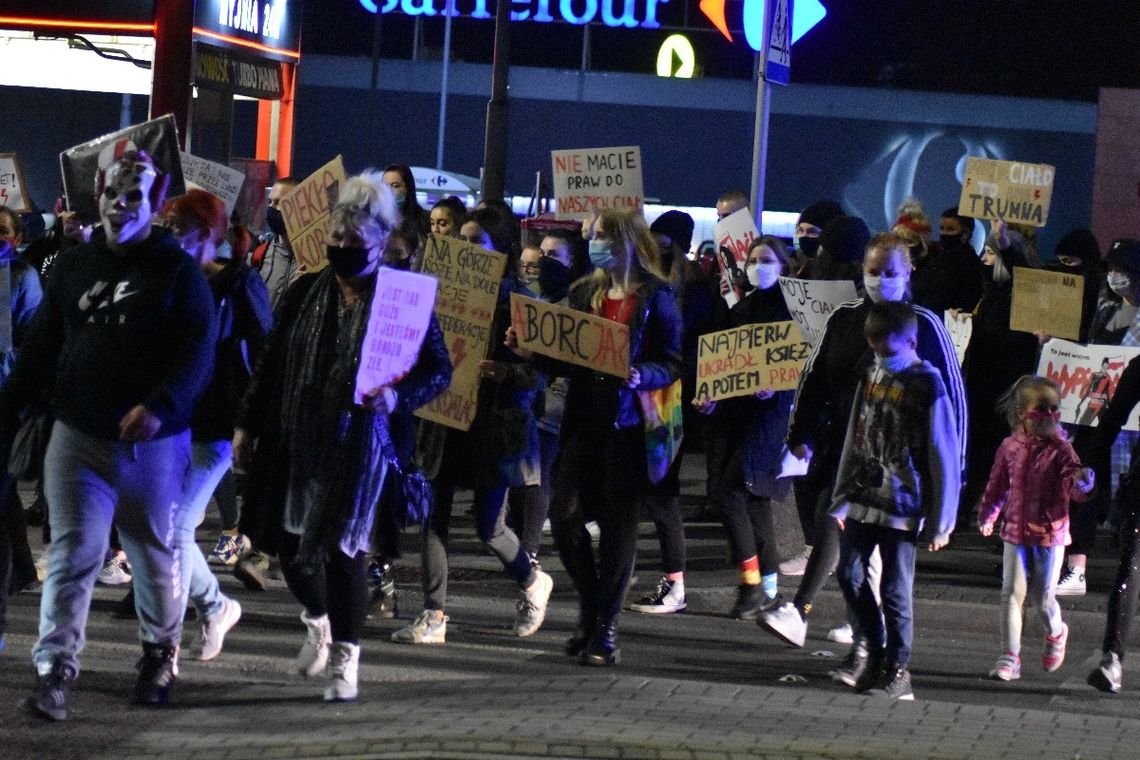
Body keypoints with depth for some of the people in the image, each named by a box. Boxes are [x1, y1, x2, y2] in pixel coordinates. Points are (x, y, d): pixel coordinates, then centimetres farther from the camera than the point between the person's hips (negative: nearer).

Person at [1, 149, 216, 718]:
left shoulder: (177, 271, -4)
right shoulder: (73, 267, 8)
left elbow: (198, 350, -13)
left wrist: (160, 406, -28)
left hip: (154, 443, -2)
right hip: (78, 438, 2)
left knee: (155, 554, 12)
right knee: (72, 553, -6)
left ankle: (160, 655, 32)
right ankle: (54, 670, -8)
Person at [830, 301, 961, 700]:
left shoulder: (928, 386, -11)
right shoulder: (872, 376, 8)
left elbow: (945, 458, -11)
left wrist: (939, 522, -11)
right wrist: (842, 498, 14)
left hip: (902, 504, -6)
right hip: (864, 497, 6)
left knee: (895, 589, -2)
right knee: (849, 574, 6)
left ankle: (898, 671, 9)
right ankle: (876, 650, 22)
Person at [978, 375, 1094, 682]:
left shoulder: (1060, 450, -7)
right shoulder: (1011, 447, 2)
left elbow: (1075, 488, -16)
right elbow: (997, 485, 17)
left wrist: (1083, 480, -37)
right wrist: (987, 516, 22)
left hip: (1050, 533, -2)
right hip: (1015, 532, 2)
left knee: (1044, 598, 3)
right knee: (1012, 593, -2)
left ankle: (1056, 634, 36)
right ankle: (1009, 658, 3)